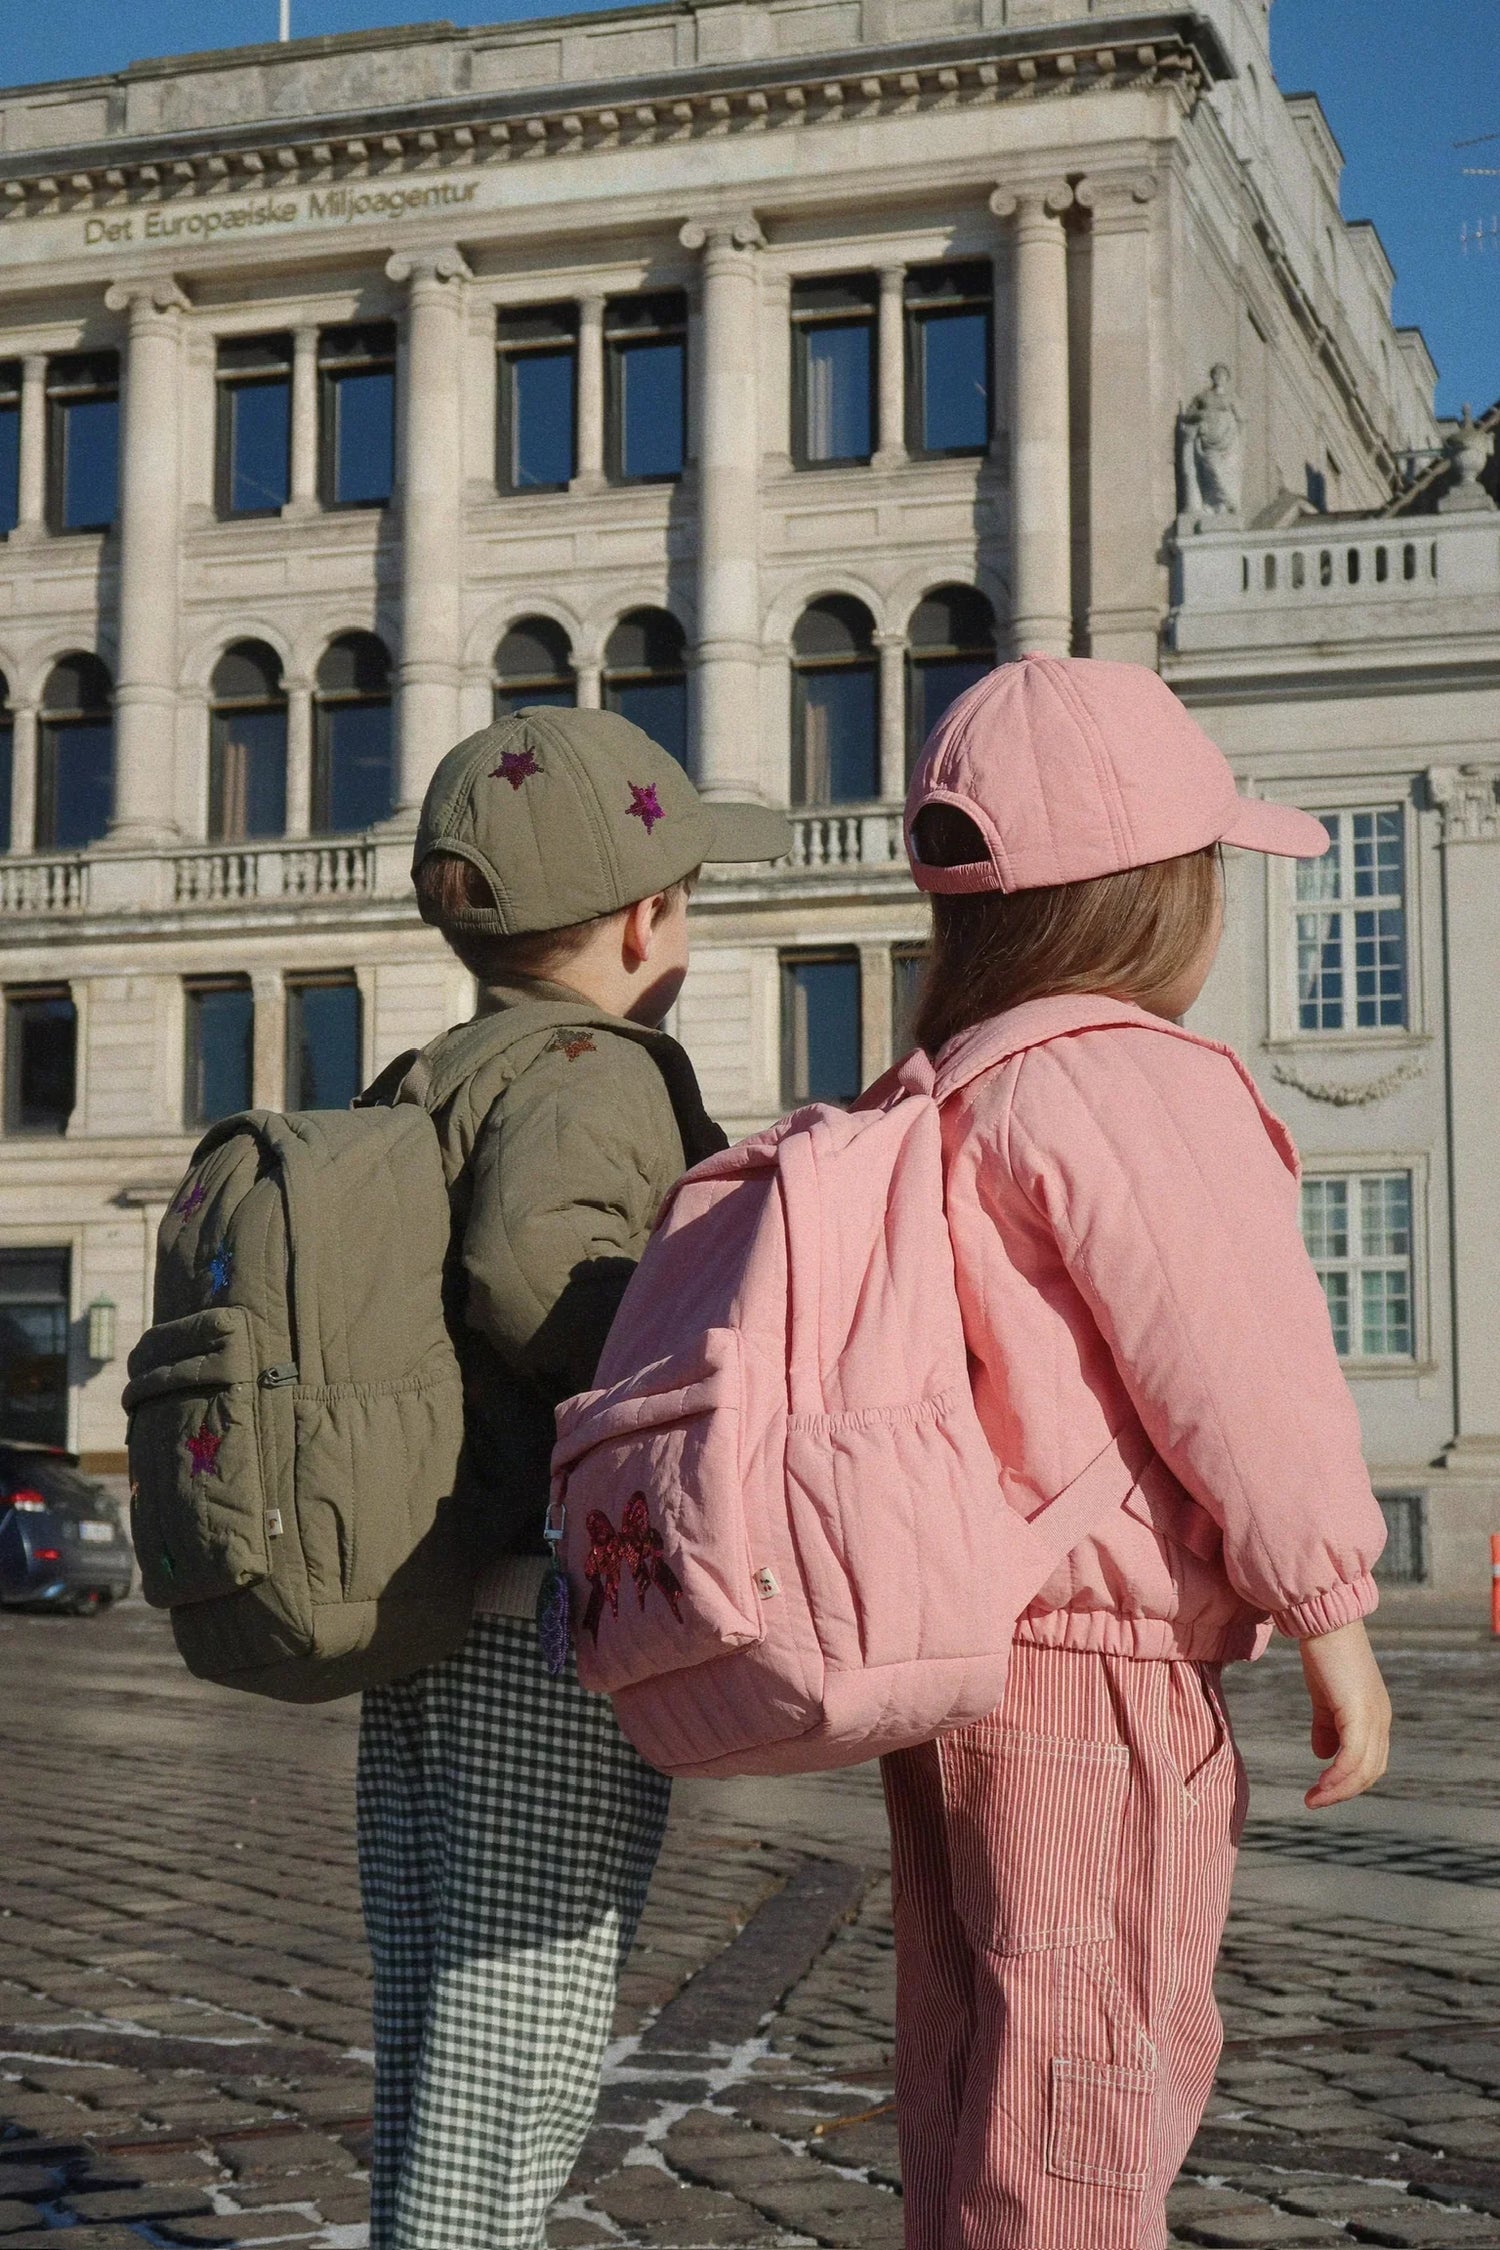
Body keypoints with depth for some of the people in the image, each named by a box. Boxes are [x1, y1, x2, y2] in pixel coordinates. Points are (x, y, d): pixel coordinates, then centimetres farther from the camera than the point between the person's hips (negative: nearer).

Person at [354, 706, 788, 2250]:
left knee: (429, 2063, 14)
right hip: (556, 1619, -8)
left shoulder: (412, 1094, 15)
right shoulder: (598, 1072, -10)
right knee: (518, 2078, -3)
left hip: (414, 1626, 8)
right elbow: (531, 1265, -28)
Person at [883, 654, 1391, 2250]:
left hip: (958, 1652, 9)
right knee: (1080, 2115, -2)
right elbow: (1236, 1379, -16)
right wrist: (1330, 1616, -6)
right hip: (1099, 1673, -9)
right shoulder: (1135, 1085, -15)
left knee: (976, 2088, 18)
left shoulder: (942, 1102, 13)